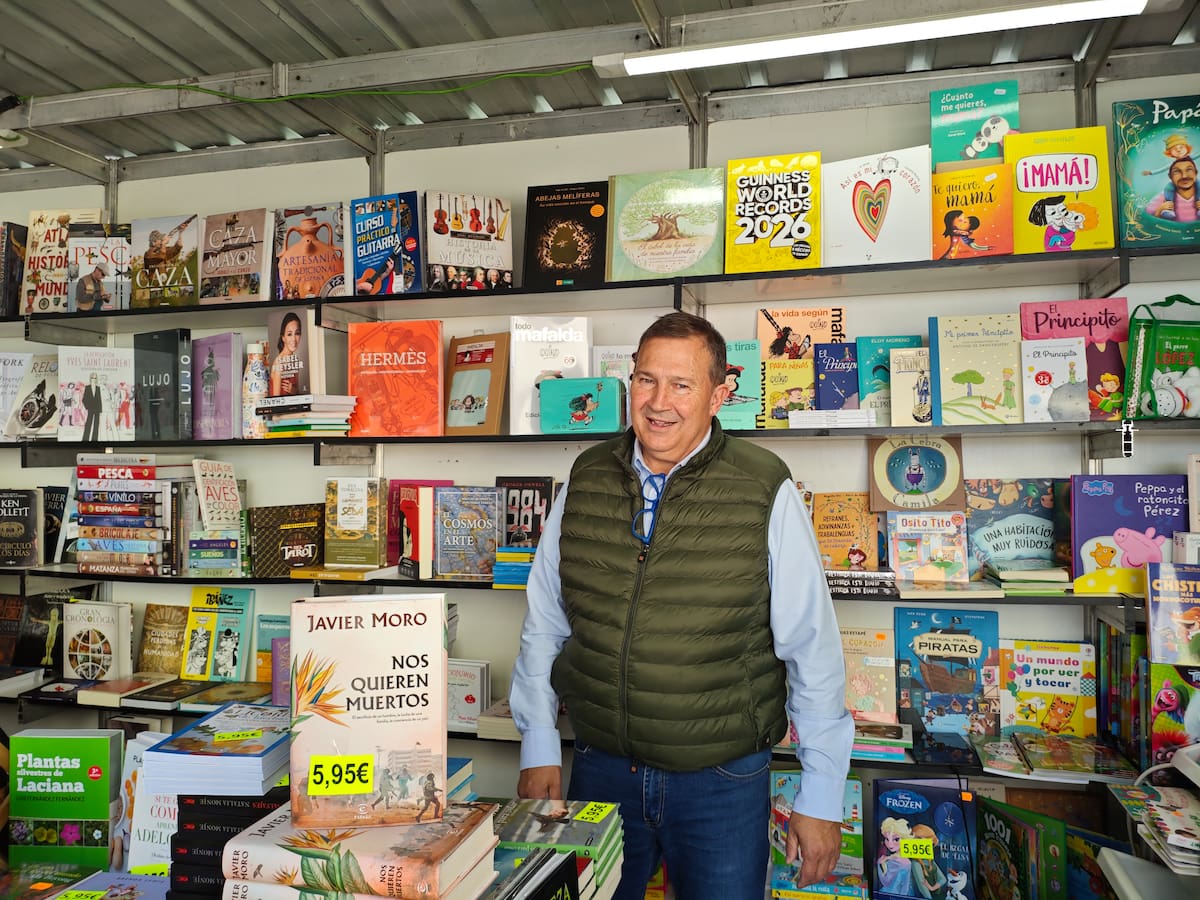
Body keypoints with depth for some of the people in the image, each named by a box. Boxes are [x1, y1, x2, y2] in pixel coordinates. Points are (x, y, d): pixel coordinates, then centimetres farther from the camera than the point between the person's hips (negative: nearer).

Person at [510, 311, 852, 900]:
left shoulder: (765, 492, -12)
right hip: (599, 769, 3)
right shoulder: (584, 481, -2)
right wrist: (538, 749, 5)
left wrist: (821, 797, -5)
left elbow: (812, 649, -8)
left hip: (723, 781, -2)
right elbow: (544, 626, 6)